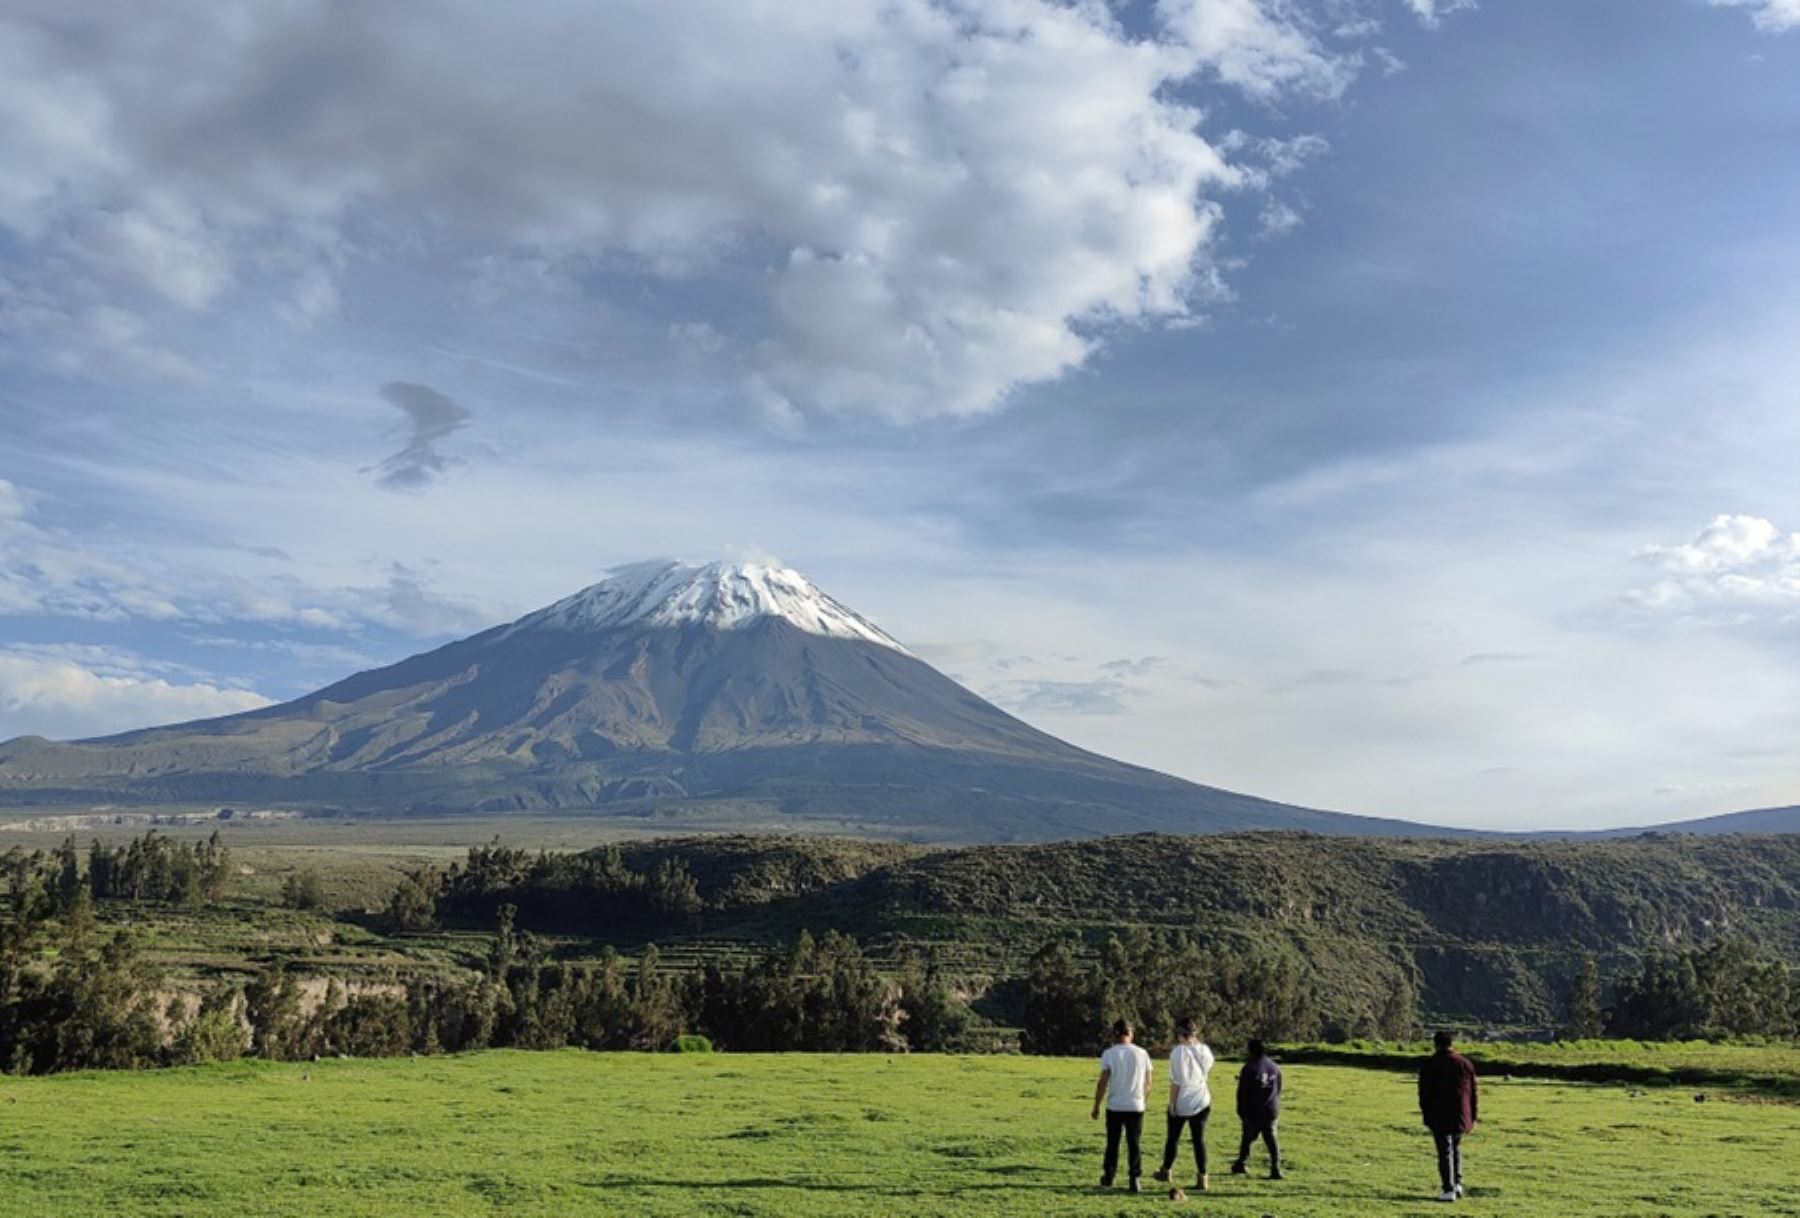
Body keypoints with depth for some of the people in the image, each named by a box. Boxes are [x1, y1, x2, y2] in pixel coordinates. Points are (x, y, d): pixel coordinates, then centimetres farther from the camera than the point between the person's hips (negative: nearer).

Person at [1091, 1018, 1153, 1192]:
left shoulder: (1109, 1054, -7)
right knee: (1135, 1144, 6)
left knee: (1112, 1144, 12)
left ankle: (1108, 1177, 20)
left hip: (1115, 1107, -1)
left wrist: (1096, 1107, -2)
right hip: (1136, 1106, 1)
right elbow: (1147, 1083, 6)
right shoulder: (1142, 1054, 2)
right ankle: (1134, 1179, 1)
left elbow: (1102, 1083, -9)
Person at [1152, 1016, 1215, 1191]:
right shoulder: (1204, 1050, 0)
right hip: (1202, 1102, 4)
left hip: (1181, 1103, -4)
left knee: (1173, 1138, 13)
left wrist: (1172, 1102, -9)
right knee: (1199, 1139, 6)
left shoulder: (1178, 1051, -14)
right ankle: (1202, 1178, 2)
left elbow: (1175, 1081, -15)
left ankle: (1166, 1171, 29)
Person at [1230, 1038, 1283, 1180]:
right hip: (1271, 1111, 3)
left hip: (1253, 1111, -3)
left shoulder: (1249, 1068, -12)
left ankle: (1242, 1164, 20)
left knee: (1247, 1138, 11)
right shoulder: (1275, 1067, 4)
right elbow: (1279, 1089, 12)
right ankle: (1276, 1169, -4)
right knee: (1271, 1139, 4)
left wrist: (1241, 1110, 0)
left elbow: (1242, 1092, -9)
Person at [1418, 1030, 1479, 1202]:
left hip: (1439, 1116, -4)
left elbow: (1424, 1092, -4)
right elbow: (1473, 1092, 7)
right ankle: (1458, 1184, 14)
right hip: (1461, 1115, 4)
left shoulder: (1429, 1064, -5)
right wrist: (1472, 1117, 12)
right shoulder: (1466, 1063, 5)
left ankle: (1449, 1190, -4)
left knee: (1445, 1151, 0)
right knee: (1456, 1147, 21)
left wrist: (1425, 1114, 5)